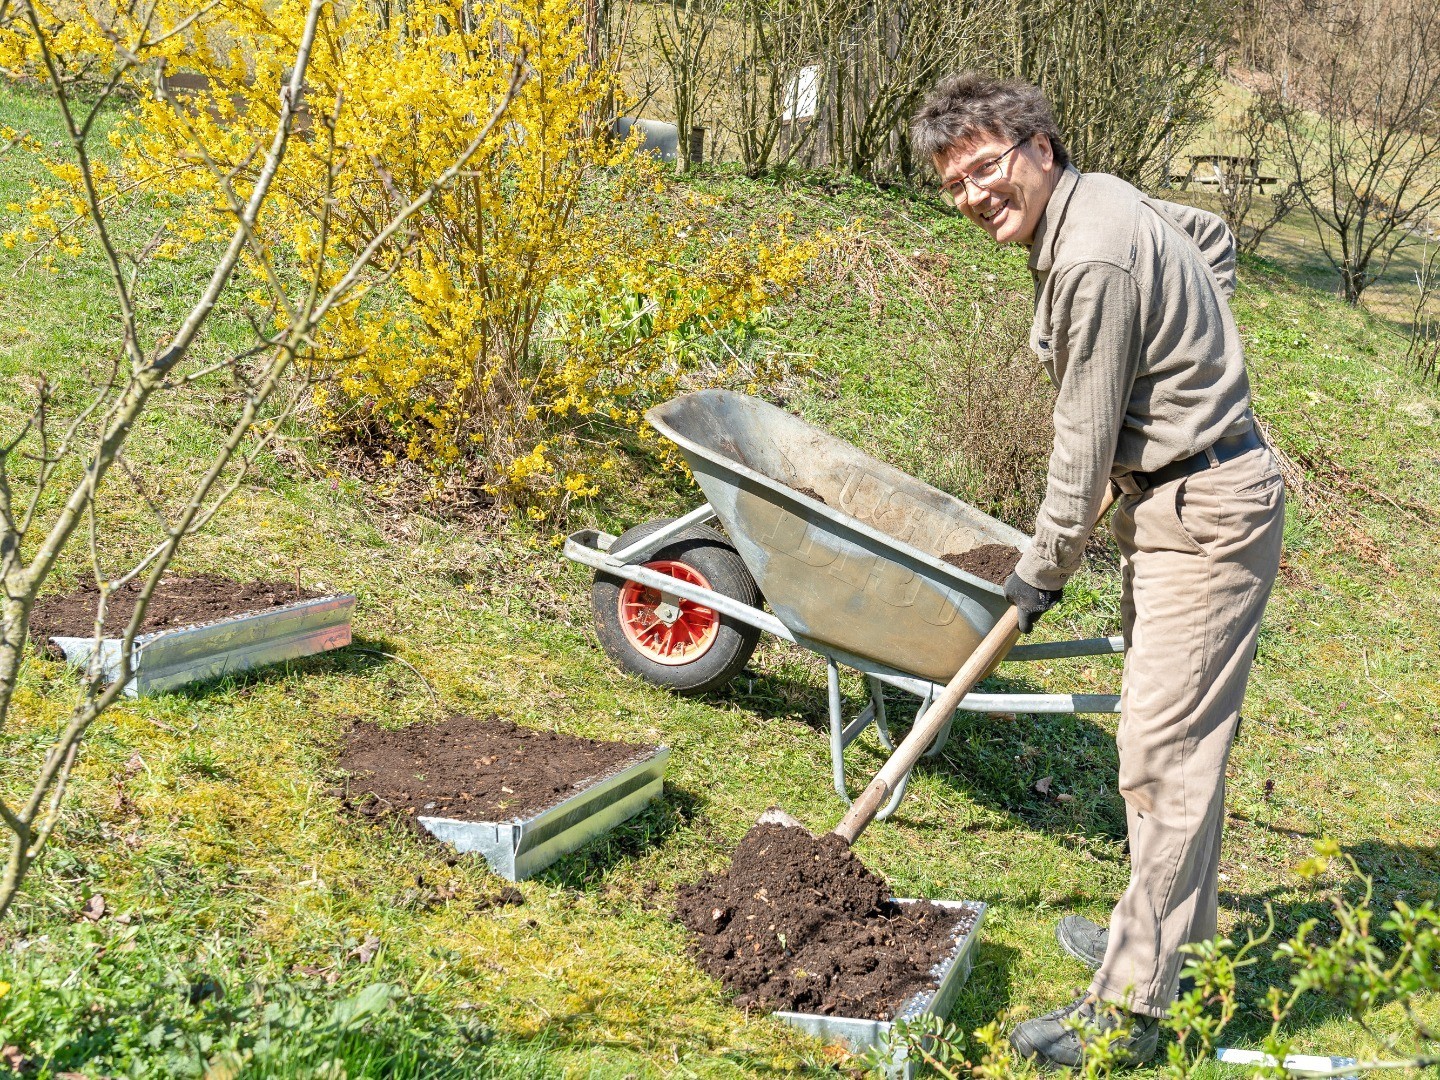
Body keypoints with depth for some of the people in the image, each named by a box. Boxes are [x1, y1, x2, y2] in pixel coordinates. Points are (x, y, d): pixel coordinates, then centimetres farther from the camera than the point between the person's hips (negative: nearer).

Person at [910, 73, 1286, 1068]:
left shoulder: (1095, 260, -24)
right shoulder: (1098, 198, 7)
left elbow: (1086, 440, -18)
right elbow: (1215, 238, 26)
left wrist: (1046, 568, -4)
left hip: (1207, 510, -11)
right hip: (1165, 496, 11)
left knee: (1165, 750, -9)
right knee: (1177, 731, 19)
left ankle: (1130, 1006, -4)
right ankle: (1176, 931, 34)